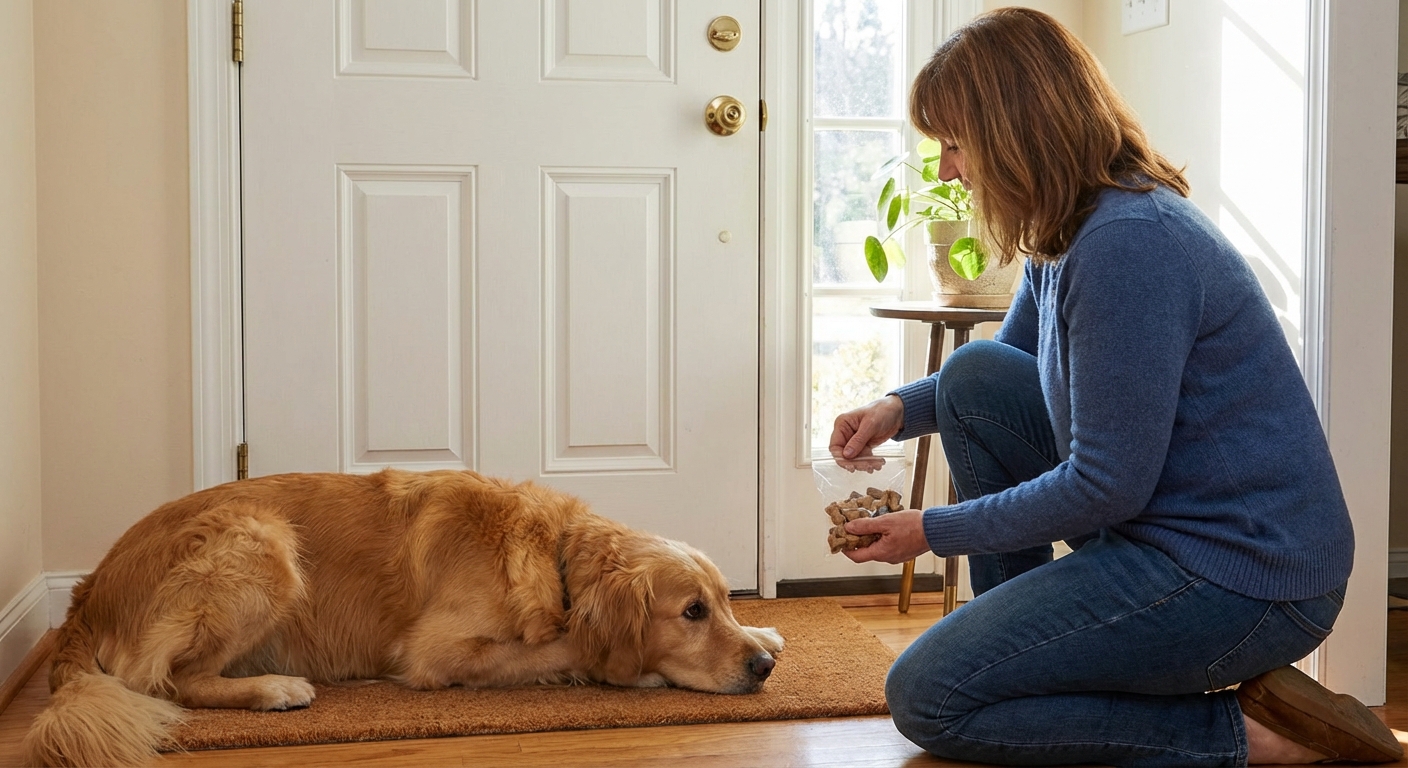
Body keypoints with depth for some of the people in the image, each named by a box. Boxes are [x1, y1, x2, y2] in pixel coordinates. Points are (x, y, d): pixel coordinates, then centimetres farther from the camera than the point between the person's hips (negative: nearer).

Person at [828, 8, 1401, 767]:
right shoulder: (1067, 230, 7)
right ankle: (1021, 649, 14)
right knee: (976, 373, 9)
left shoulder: (1129, 245, -24)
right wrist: (902, 406, 6)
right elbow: (996, 371, 25)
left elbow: (1106, 488, -23)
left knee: (926, 697, -8)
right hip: (1168, 527, 10)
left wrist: (934, 530, -11)